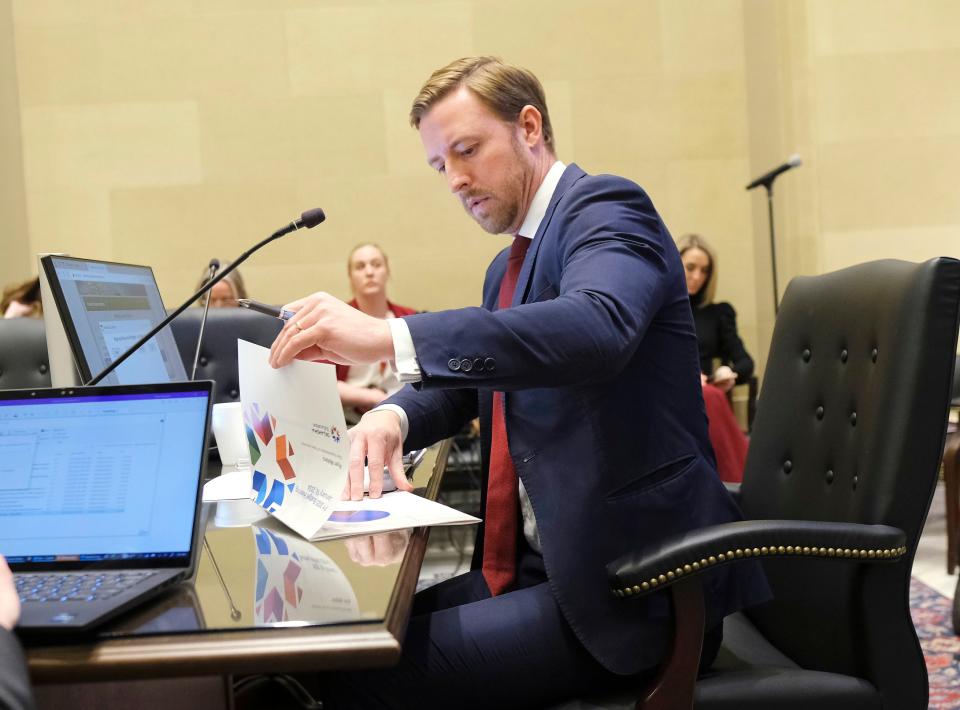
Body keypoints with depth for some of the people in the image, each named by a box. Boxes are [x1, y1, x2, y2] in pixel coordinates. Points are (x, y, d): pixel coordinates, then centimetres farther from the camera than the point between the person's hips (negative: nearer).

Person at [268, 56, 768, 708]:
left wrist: (389, 335, -36)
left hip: (636, 582, -8)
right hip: (537, 565, 9)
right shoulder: (507, 268, 17)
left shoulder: (604, 207, -10)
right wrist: (393, 415, -3)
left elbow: (597, 326, -31)